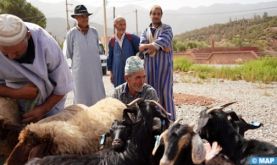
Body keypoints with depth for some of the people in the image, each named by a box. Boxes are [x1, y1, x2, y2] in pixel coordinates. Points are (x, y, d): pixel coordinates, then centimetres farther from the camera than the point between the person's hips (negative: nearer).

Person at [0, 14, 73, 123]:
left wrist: (44, 109, -22)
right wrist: (17, 93, -31)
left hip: (49, 100, -2)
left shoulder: (46, 44, -31)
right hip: (16, 100, 2)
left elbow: (62, 84, -19)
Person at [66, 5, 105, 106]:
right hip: (79, 71, -3)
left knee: (98, 96, 6)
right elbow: (68, 55, 3)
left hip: (95, 70, 3)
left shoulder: (94, 32, 6)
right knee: (81, 97, 6)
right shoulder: (71, 33, -4)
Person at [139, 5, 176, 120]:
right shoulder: (145, 31, 15)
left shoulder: (167, 29, 6)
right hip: (149, 65, 3)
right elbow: (142, 47, -2)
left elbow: (161, 42, -14)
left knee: (165, 90, -7)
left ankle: (170, 119, -3)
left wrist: (148, 46, -9)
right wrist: (159, 46, -12)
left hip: (164, 64, -3)